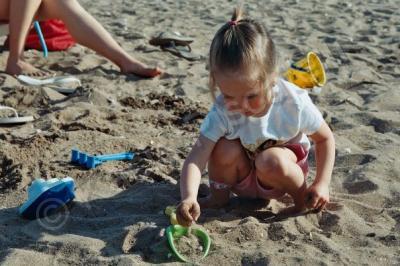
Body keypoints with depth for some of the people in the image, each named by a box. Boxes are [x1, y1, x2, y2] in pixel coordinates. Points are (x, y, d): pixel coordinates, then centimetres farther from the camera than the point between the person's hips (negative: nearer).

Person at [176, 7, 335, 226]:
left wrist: (321, 184, -17)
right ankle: (218, 196, -1)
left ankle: (302, 199, -4)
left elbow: (325, 138, -10)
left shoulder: (295, 102, -27)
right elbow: (196, 158, -34)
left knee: (271, 161, -34)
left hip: (279, 174, -1)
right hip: (243, 176, 1)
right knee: (225, 149, -28)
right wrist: (188, 198, -52)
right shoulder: (222, 112, -26)